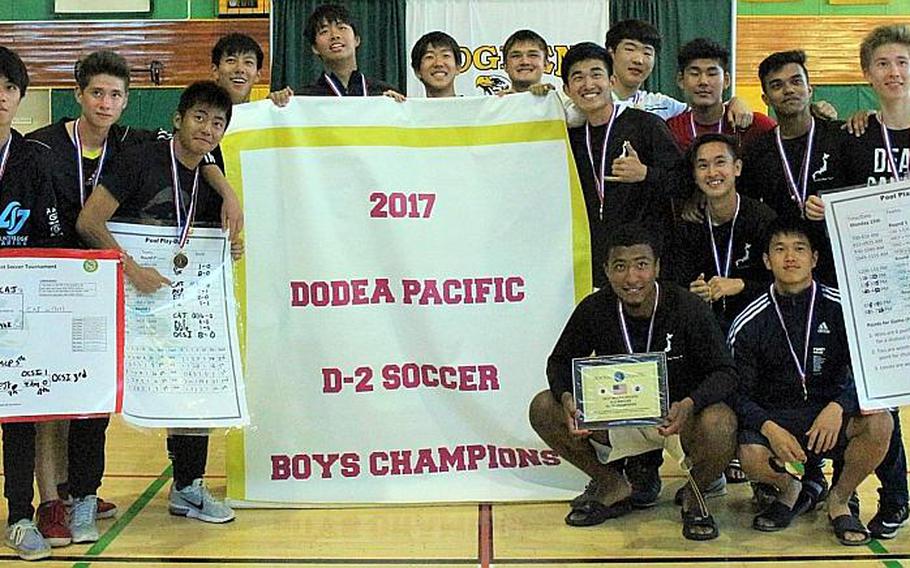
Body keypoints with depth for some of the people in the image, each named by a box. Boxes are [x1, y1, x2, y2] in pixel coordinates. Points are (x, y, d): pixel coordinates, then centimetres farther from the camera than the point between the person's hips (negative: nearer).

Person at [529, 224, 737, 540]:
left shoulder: (688, 309, -18)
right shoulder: (594, 310, -10)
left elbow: (724, 372, -15)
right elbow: (560, 361, 1)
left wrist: (690, 404, -37)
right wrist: (567, 398, -24)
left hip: (678, 415, -3)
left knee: (718, 425, -38)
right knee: (543, 410, -16)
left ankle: (695, 495, 1)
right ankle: (614, 488, 7)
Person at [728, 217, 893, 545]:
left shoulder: (840, 308, -3)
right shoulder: (749, 324, -2)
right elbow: (740, 393, -2)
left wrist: (838, 407, -24)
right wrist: (770, 428, -21)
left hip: (832, 418, 1)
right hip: (775, 417, 0)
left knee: (879, 423, -30)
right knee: (751, 457, -32)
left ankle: (839, 500, 1)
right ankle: (790, 491, 9)